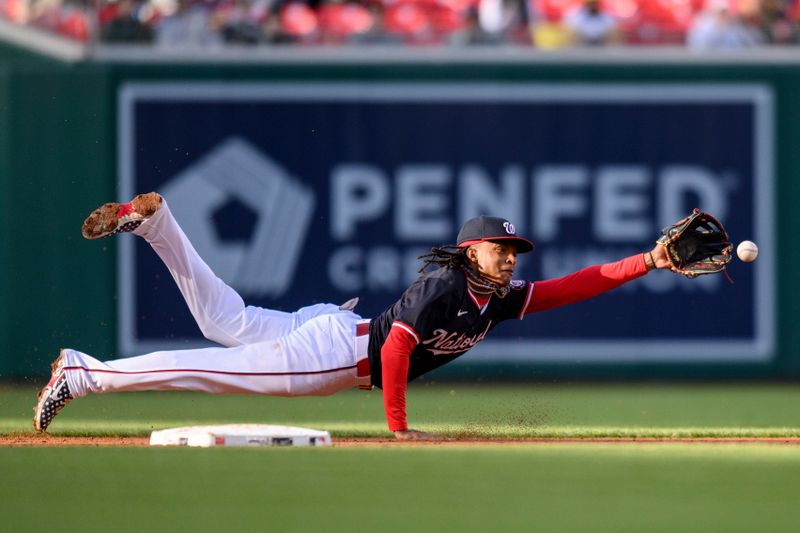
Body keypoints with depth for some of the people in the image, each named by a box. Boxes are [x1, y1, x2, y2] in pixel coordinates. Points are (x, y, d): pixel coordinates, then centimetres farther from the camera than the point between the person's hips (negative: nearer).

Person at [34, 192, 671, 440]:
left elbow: (571, 288, 4)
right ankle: (85, 373, -14)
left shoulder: (502, 298, 4)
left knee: (227, 323, 14)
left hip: (350, 346, 8)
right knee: (223, 365, -13)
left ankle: (153, 222, 14)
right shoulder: (442, 285, -22)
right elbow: (395, 349, -26)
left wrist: (647, 262, -6)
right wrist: (398, 426, -22)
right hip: (336, 347, -8)